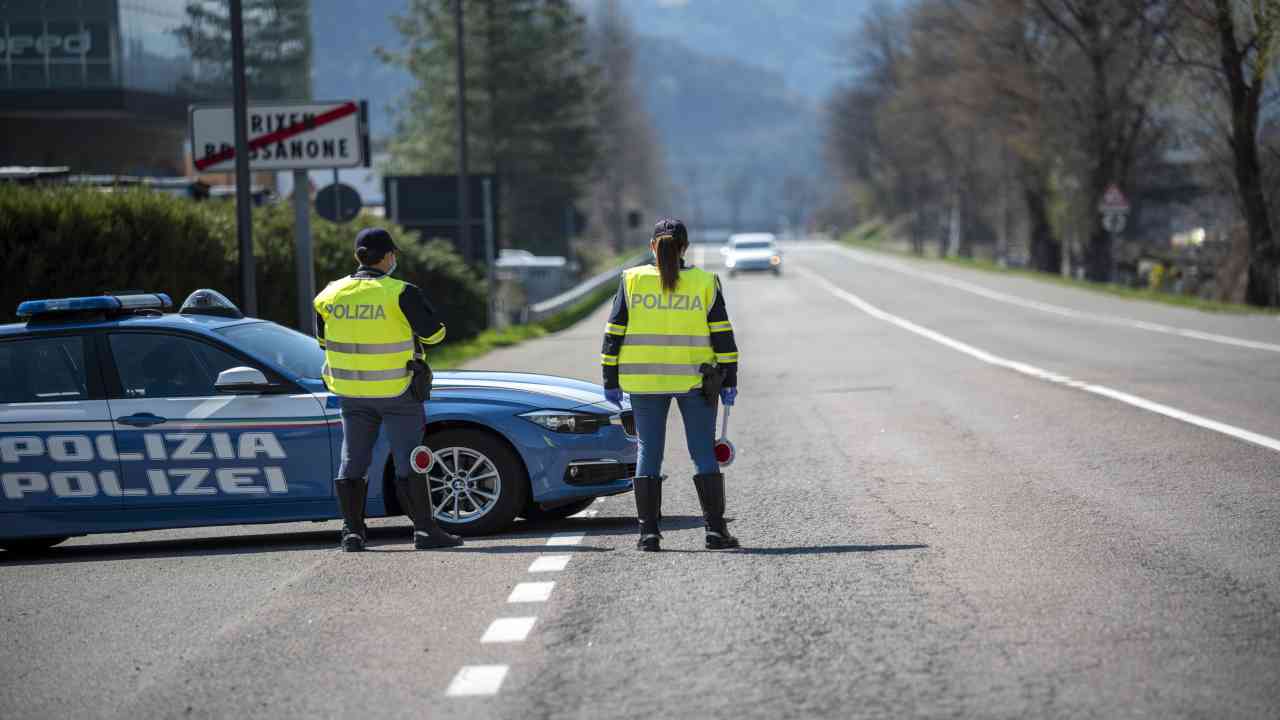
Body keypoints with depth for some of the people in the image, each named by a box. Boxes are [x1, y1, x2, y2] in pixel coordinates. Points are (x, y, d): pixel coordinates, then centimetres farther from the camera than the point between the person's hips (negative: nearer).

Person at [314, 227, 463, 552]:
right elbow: (434, 332, -8)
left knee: (353, 461, 11)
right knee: (409, 461, 2)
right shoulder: (400, 294, -15)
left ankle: (352, 531, 9)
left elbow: (323, 338, 14)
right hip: (397, 391, -4)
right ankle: (424, 529, 2)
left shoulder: (330, 295, 0)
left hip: (351, 391, 4)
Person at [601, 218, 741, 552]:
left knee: (648, 452, 7)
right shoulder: (704, 283, -1)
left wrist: (611, 381, 5)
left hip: (644, 381, 1)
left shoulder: (632, 281, 0)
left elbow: (615, 333, -1)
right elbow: (722, 335, -2)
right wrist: (729, 380, 4)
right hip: (695, 380, -1)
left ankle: (648, 531, 2)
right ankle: (715, 529, 1)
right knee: (704, 453, 5)